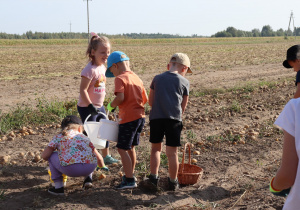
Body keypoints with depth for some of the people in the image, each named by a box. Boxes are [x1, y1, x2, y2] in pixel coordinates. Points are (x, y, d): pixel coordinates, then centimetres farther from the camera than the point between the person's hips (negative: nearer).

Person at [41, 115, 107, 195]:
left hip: (71, 169, -3)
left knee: (51, 156, 24)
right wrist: (103, 167, 55)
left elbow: (44, 156, 15)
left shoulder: (58, 137, 21)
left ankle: (58, 187, 21)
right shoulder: (84, 137, 28)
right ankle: (88, 178, 27)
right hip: (90, 167, 4)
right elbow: (99, 158, 31)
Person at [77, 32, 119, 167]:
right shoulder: (90, 69, -22)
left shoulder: (102, 67, 5)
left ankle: (106, 157, 35)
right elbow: (83, 90, -24)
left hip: (99, 106, 9)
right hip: (87, 108, -9)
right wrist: (90, 105, -25)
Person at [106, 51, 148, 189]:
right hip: (140, 117, 8)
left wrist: (111, 106, -7)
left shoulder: (120, 78, -11)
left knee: (122, 149, 0)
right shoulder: (137, 78, 13)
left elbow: (120, 98, -24)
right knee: (131, 147, 21)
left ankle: (129, 180, 2)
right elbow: (145, 99, 14)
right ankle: (130, 175, 33)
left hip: (128, 119, -8)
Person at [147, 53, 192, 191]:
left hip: (156, 117, 2)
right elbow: (183, 105, 7)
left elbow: (151, 101, 11)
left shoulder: (157, 78, 9)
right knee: (172, 152, 5)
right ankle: (173, 182, 14)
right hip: (174, 119, -2)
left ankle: (154, 178, 16)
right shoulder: (184, 82, 4)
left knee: (156, 148, 17)